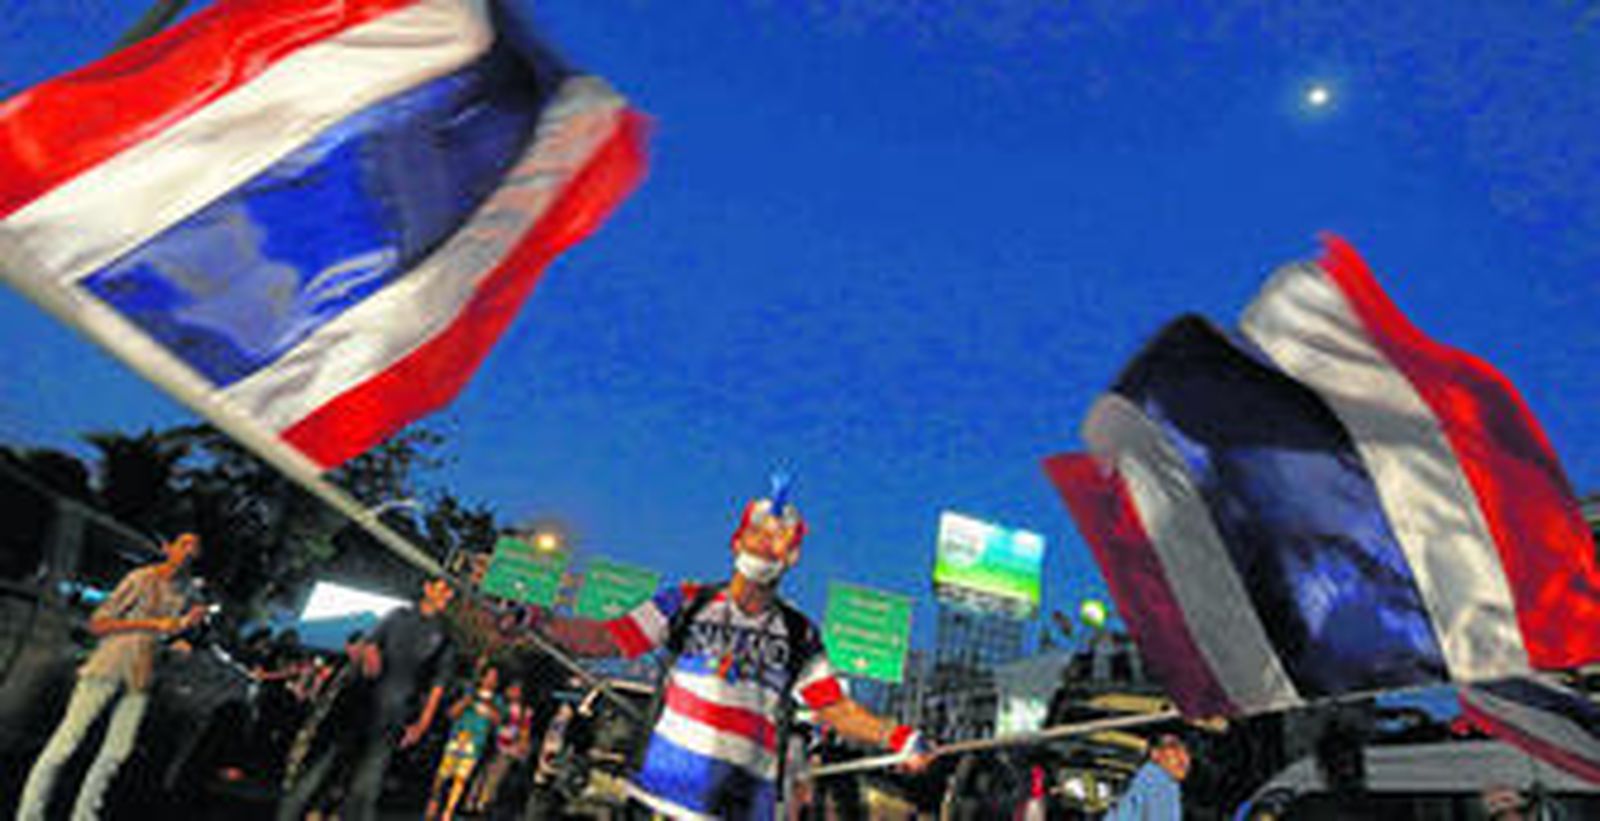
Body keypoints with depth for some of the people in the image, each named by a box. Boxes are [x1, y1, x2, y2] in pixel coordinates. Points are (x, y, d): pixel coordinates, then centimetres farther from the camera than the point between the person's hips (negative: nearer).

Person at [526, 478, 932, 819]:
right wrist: (540, 621, -7)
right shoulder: (689, 603, 5)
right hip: (670, 781, 0)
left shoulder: (798, 635, 8)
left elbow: (836, 708, 9)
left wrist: (894, 737, -3)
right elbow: (607, 639, 4)